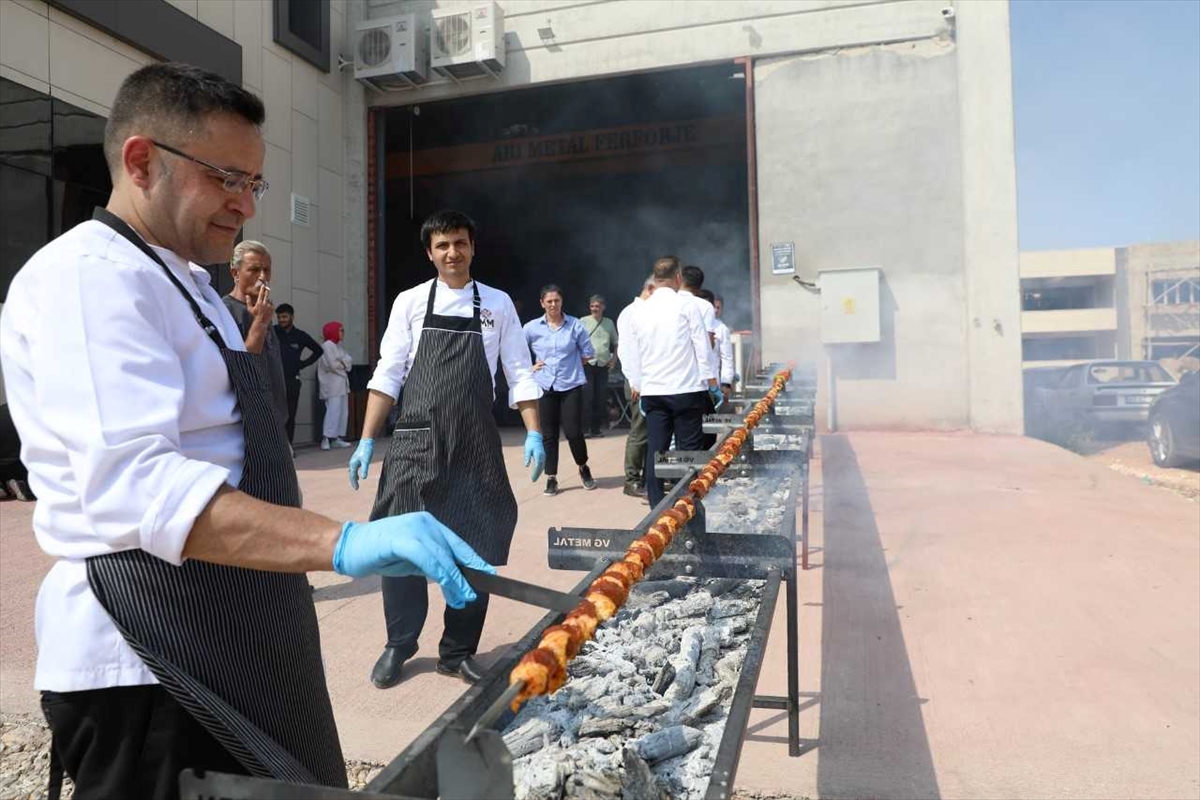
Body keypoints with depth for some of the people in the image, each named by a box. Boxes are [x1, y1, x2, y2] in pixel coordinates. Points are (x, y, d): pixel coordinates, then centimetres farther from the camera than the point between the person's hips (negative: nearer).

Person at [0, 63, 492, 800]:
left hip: (227, 642, 10)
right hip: (151, 663, -10)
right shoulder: (91, 276, -17)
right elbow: (134, 485, -31)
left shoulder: (178, 284, 16)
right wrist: (344, 543, -40)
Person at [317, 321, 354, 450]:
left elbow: (349, 360, 12)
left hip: (342, 382, 10)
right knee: (333, 410, -15)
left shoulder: (338, 345, 19)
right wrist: (343, 365, -1)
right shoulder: (327, 345, -10)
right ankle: (326, 439, -17)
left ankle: (337, 438, 11)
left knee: (343, 411, 8)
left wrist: (343, 363, -8)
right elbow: (332, 364, -18)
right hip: (332, 383, -10)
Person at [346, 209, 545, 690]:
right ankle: (399, 644, 23)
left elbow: (519, 376, 6)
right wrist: (366, 440, -1)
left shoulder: (498, 304, 6)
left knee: (477, 549, 5)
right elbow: (387, 375, 4)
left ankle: (458, 650, 23)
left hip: (476, 446, 1)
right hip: (416, 441, 0)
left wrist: (534, 435, -4)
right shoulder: (411, 302, 5)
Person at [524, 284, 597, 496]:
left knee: (573, 432, -3)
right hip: (545, 387, 1)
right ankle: (551, 478, 16)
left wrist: (571, 367, 6)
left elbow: (587, 353, 8)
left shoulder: (575, 325, -1)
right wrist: (530, 368, 4)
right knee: (549, 434, 5)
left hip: (571, 386, -1)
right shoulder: (532, 327, 0)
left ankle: (583, 468, 24)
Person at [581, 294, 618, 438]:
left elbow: (615, 343, 21)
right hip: (587, 363, -3)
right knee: (587, 396, -7)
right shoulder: (583, 322, 3)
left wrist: (614, 359, 10)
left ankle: (597, 427, 13)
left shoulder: (609, 323, 12)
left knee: (601, 397, 5)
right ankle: (588, 427, -3)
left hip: (603, 364, 3)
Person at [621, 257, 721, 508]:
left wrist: (637, 386, 21)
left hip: (652, 391, 4)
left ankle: (657, 507, 8)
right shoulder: (686, 305, -4)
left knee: (655, 450, 6)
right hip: (685, 389, -4)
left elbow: (632, 354, 12)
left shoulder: (641, 311, 8)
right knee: (688, 450, 3)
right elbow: (702, 345, -4)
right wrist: (712, 382, 4)